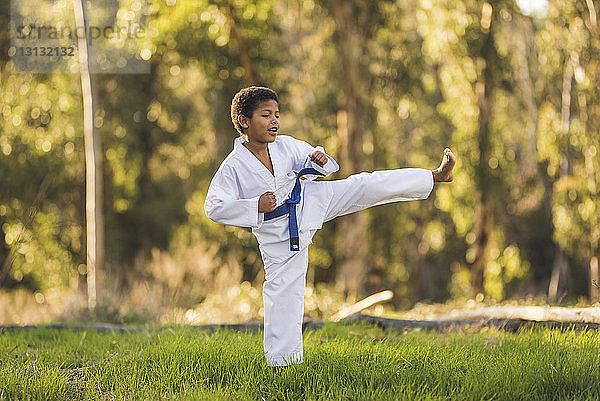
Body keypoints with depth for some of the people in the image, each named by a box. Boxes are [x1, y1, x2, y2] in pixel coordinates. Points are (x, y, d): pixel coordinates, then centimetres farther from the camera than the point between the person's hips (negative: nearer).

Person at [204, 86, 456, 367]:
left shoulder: (286, 146, -6)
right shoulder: (233, 167, -19)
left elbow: (312, 160, 10)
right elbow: (214, 207, -20)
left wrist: (321, 161, -14)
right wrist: (255, 206, -30)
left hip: (308, 202, 4)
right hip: (278, 233, -3)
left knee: (365, 185, -5)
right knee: (282, 291, -5)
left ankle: (437, 176, 0)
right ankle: (280, 360, 7)